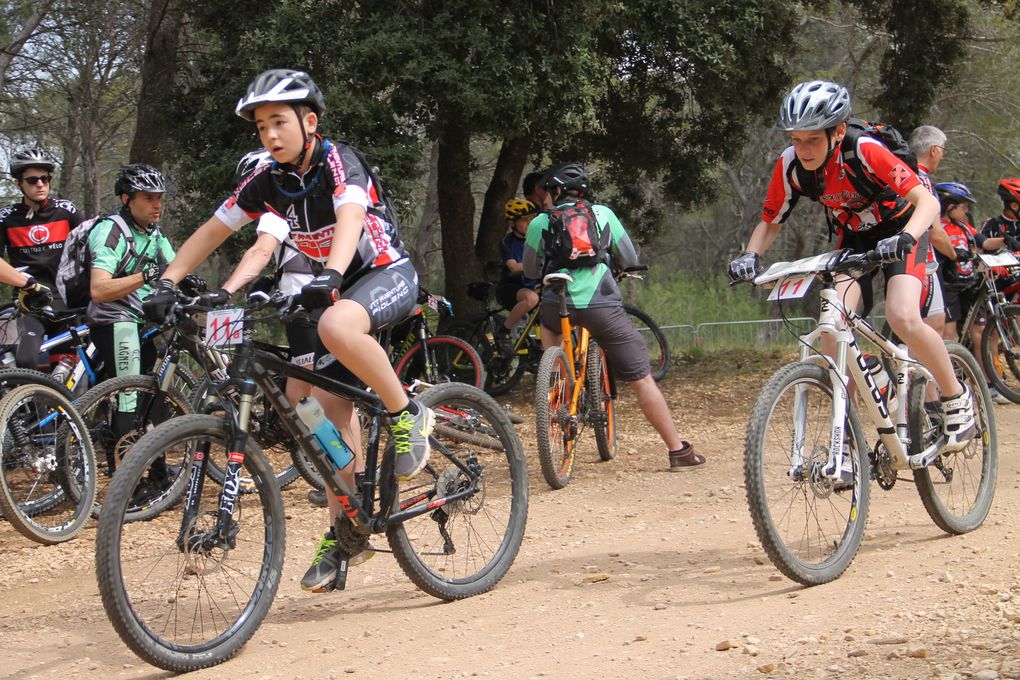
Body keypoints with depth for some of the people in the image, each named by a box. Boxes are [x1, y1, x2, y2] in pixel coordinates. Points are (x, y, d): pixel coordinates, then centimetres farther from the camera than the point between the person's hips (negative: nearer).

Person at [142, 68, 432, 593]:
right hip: (338, 288, 7)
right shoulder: (268, 182, -2)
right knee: (332, 410, 1)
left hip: (388, 274, -7)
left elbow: (350, 219, -39)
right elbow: (211, 232, 3)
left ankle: (407, 415, -18)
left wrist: (330, 275, -56)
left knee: (337, 326, -40)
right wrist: (167, 283, -10)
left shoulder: (338, 162, -20)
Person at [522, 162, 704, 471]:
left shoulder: (540, 222, 13)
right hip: (602, 304, -1)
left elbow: (530, 271, 23)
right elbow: (629, 260, 20)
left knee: (548, 321, 40)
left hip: (558, 304, 1)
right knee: (641, 379, 5)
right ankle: (679, 451, 6)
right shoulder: (602, 213, 14)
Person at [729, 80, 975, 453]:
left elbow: (927, 201, -36)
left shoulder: (864, 151, -32)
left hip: (900, 231, -4)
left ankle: (957, 397, -2)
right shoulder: (790, 165, -19)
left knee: (903, 319, -27)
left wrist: (905, 237, -55)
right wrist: (750, 256, -26)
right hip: (853, 239, 4)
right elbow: (770, 222, -6)